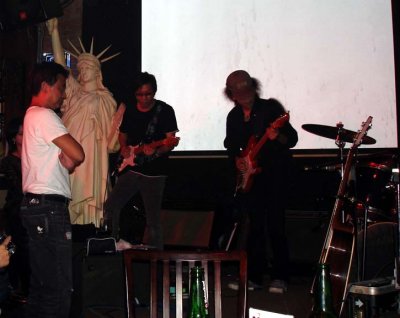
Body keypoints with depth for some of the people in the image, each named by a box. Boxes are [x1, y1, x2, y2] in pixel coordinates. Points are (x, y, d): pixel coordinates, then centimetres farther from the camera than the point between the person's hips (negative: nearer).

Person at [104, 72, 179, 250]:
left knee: (153, 219, -1)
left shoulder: (165, 111, -5)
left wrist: (155, 150, -27)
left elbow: (171, 142, -9)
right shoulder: (130, 111, 10)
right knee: (110, 207, -1)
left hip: (154, 173, -4)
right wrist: (124, 148, 4)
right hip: (132, 168, 5)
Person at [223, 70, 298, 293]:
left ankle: (280, 278, 4)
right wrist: (237, 160, 1)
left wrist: (277, 137, -29)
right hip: (250, 177, 5)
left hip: (275, 174, -5)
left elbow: (293, 139, -9)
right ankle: (254, 277, 17)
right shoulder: (234, 117, 9)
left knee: (275, 226, -7)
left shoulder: (271, 108, -6)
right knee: (255, 228, 9)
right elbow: (231, 145, 20)